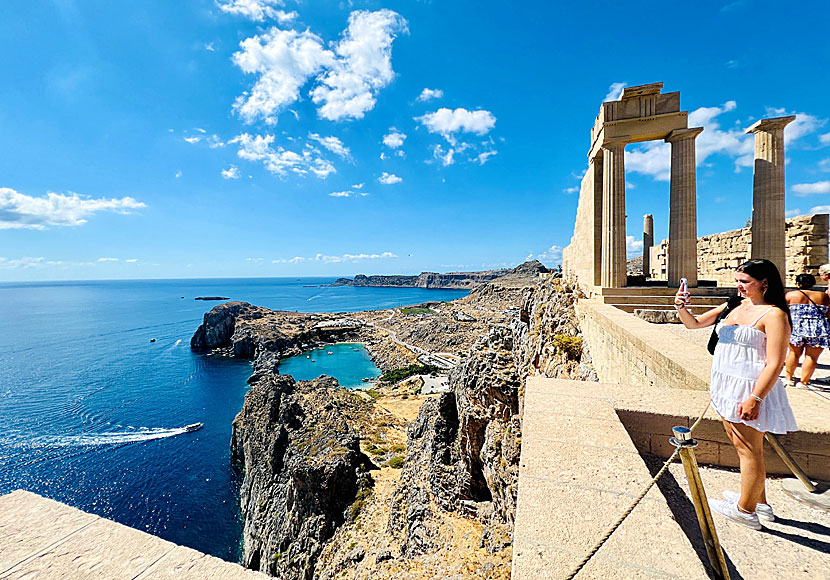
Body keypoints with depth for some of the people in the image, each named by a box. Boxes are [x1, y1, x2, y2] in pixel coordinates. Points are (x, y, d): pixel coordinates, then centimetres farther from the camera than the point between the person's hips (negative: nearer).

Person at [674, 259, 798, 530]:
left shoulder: (773, 314, -13)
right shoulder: (734, 306, 9)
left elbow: (775, 364, -18)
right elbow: (694, 323, 11)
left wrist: (755, 398, -22)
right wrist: (682, 308, -10)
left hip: (749, 388, -8)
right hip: (728, 386, 8)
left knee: (749, 449, 5)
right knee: (741, 445, 19)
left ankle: (746, 510, 19)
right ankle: (758, 500, 36)